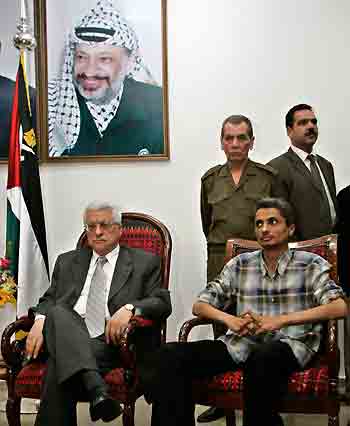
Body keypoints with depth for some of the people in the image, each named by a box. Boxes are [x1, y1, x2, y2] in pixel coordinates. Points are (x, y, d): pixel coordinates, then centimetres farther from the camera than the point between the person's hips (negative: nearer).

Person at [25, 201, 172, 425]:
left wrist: (130, 308, -19)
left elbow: (163, 303, 3)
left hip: (111, 343, -3)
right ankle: (97, 388, -44)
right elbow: (49, 300, 18)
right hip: (66, 337, 3)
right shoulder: (67, 261, 24)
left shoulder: (145, 262, 12)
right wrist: (40, 319, -7)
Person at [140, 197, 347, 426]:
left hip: (290, 345, -3)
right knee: (167, 357, -20)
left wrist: (281, 320, -18)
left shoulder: (311, 264, 7)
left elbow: (340, 307, -8)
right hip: (242, 343, 3)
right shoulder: (240, 264, 15)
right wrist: (229, 319, -9)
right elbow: (200, 305, 13)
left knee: (262, 358, -40)